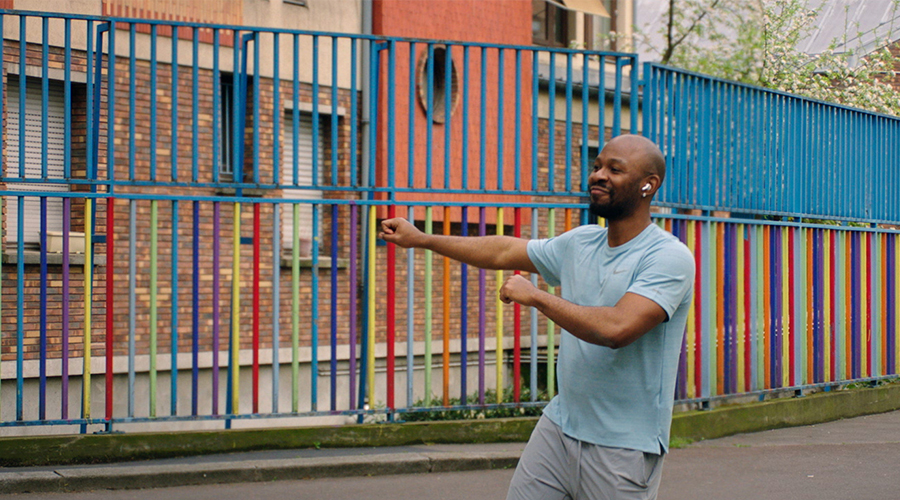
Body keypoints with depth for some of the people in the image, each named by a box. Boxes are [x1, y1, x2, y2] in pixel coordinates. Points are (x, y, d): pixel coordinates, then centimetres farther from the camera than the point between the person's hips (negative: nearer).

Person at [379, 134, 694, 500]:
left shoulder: (670, 257, -15)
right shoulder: (581, 243, 9)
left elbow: (616, 328, -28)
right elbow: (504, 252, 21)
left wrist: (534, 296, -17)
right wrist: (421, 239, 23)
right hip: (559, 427, 6)